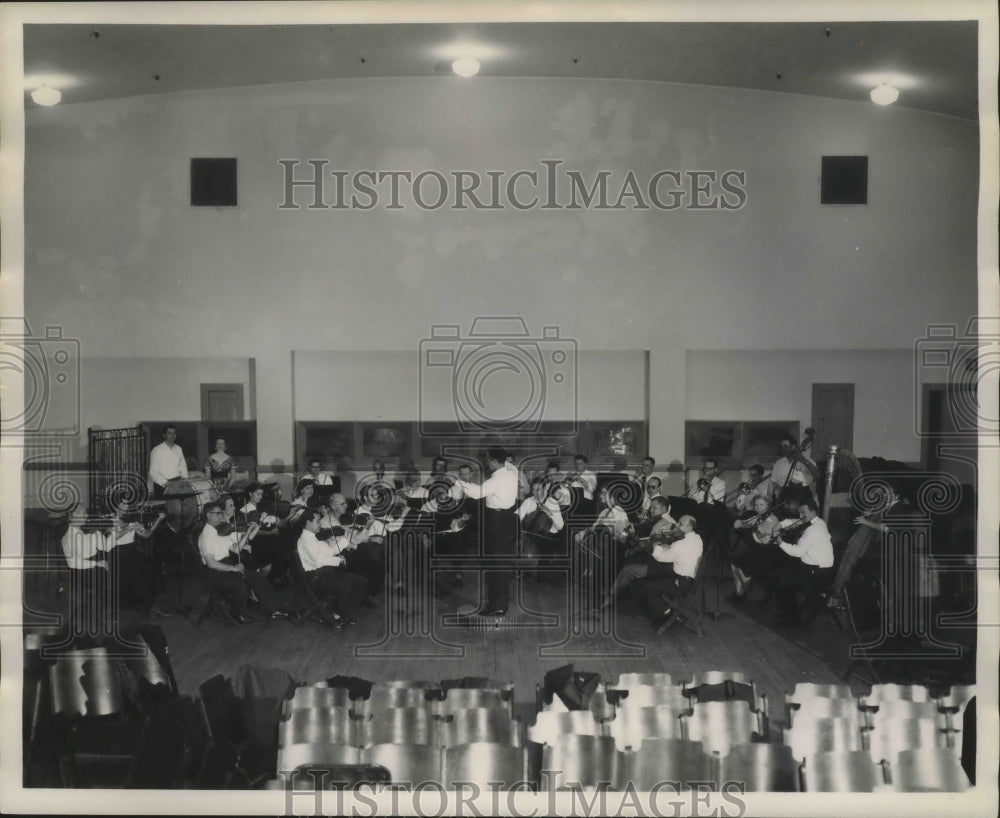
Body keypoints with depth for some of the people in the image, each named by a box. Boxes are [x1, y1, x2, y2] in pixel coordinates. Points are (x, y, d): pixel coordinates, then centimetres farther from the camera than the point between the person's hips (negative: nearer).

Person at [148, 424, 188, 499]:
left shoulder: (178, 449, 13)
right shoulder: (157, 450, -2)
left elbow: (183, 467, 20)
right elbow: (153, 473, -6)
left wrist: (186, 480, 2)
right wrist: (165, 483, -18)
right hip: (162, 486, -3)